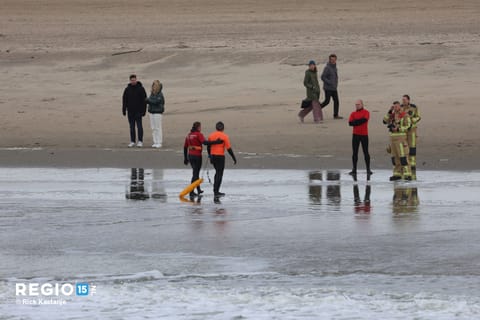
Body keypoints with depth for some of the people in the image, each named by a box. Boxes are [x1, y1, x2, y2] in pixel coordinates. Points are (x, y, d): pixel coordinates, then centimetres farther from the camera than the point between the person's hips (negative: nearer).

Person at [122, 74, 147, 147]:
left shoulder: (140, 89, -3)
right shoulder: (127, 89, 5)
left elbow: (144, 100, -4)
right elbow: (124, 101, 8)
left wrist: (144, 111, -8)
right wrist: (124, 110, 3)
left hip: (138, 111, -3)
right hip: (130, 111, 3)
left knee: (139, 126, -5)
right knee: (132, 127, 6)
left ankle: (140, 141, -3)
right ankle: (132, 142, 10)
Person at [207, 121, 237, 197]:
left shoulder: (211, 136, 7)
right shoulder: (224, 136, -9)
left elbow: (208, 147, 14)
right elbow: (229, 149, -11)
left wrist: (210, 157, 27)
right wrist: (234, 158, -4)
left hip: (213, 156, 6)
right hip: (220, 156, -6)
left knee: (218, 172, 21)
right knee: (219, 174, -1)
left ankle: (215, 189, 22)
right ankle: (216, 192, -5)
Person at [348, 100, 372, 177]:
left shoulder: (366, 112, 0)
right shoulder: (353, 114, 9)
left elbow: (364, 120, -18)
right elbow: (350, 123, -4)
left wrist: (355, 121, -9)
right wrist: (360, 121, -13)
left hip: (364, 135, -3)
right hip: (355, 135, 3)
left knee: (366, 152, -1)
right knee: (355, 152, 3)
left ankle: (368, 169, 3)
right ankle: (354, 169, 6)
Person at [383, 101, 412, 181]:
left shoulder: (405, 115, -7)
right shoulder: (392, 115, 14)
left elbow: (408, 127, -13)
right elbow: (385, 121, 2)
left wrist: (397, 129, -22)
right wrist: (390, 112, -5)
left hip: (401, 138, -7)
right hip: (393, 138, 7)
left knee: (403, 156, -12)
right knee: (395, 157, 7)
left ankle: (407, 175, -12)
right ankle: (397, 174, 12)